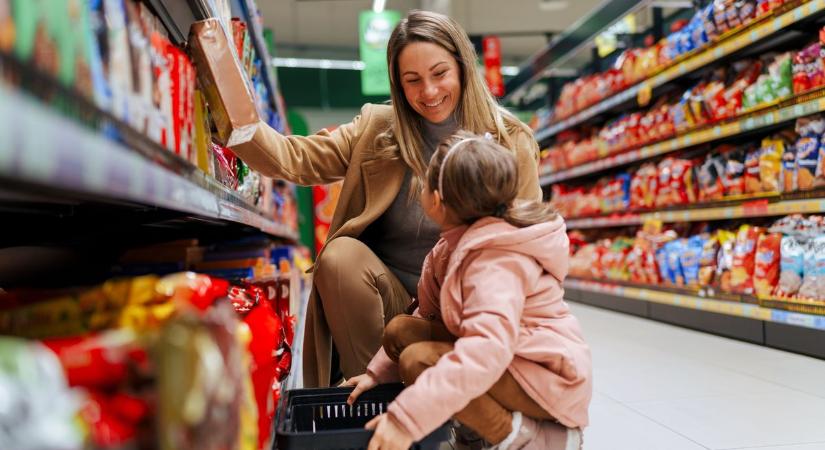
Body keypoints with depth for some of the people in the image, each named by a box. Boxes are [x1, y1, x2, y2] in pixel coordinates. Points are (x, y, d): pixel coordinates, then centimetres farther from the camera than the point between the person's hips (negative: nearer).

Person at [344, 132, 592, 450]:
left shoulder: (496, 262, -27)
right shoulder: (457, 245, 3)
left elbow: (488, 349, -42)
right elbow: (429, 316, 10)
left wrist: (407, 418, -46)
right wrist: (378, 372, 4)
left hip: (547, 378, -9)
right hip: (507, 362, 9)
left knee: (419, 361, -27)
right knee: (401, 330, -3)